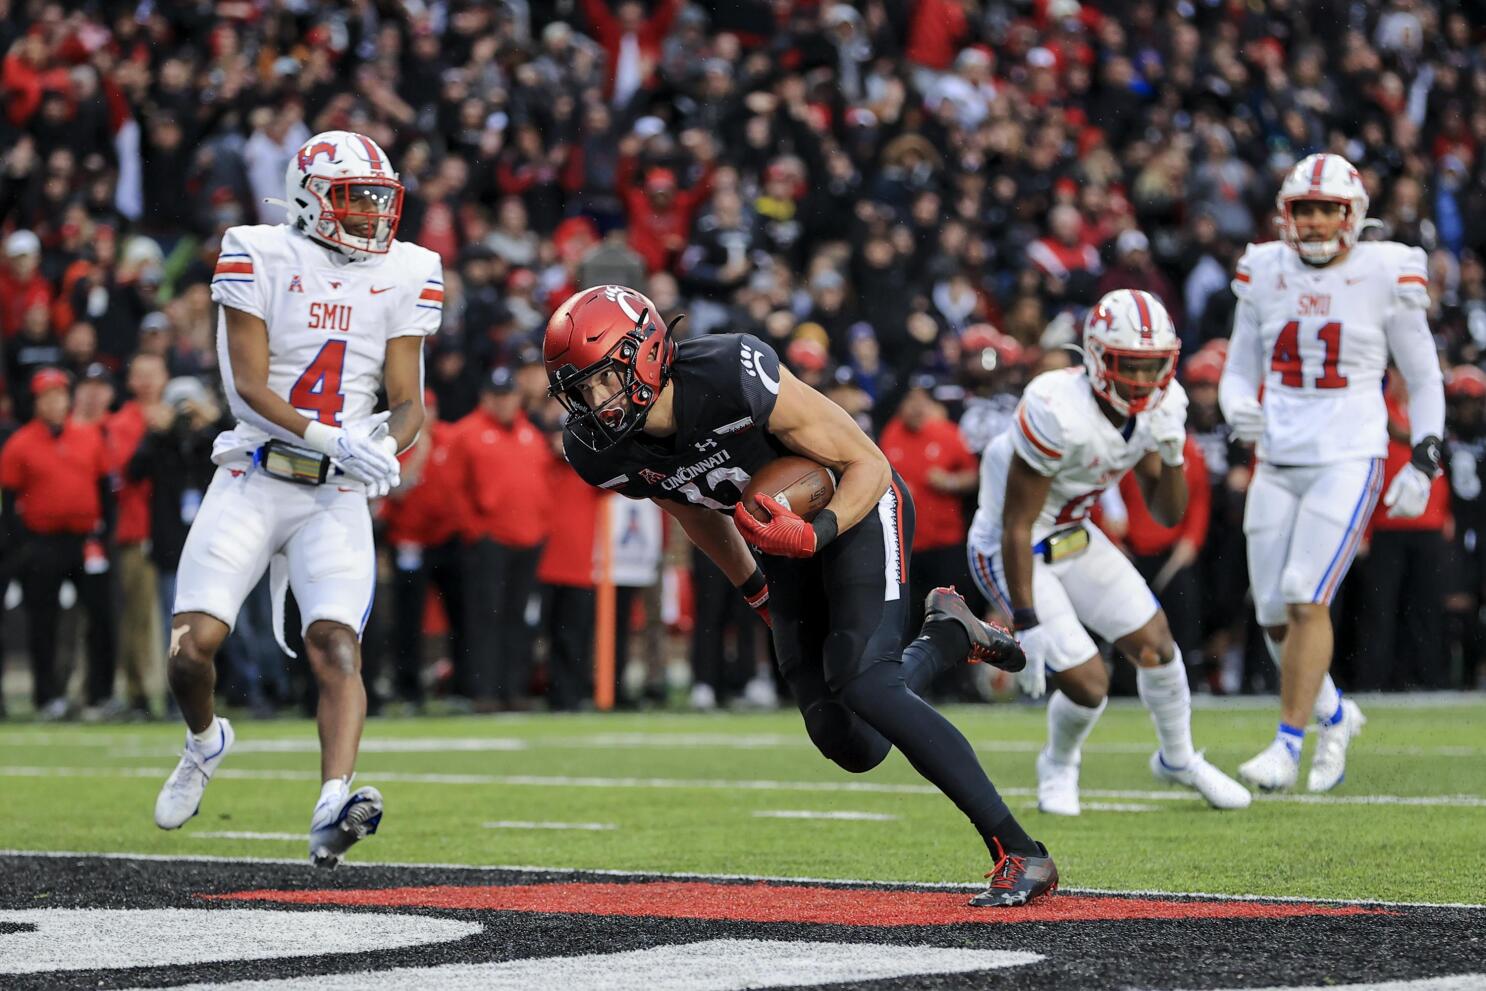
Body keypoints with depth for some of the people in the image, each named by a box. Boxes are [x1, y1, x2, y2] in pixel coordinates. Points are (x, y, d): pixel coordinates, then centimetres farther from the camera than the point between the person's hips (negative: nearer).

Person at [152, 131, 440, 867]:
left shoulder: (404, 275, 6)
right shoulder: (259, 258, -4)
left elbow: (407, 400, 6)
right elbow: (249, 384, -10)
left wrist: (385, 446, -18)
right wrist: (332, 437, -23)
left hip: (337, 495, 1)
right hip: (252, 481, -1)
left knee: (337, 646, -18)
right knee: (193, 643, -9)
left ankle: (332, 810, -34)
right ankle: (204, 741, 25)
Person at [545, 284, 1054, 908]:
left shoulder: (738, 381, -35)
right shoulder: (600, 453, -16)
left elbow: (868, 466, -22)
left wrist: (813, 536, -38)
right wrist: (758, 595, 17)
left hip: (857, 509, -6)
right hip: (787, 530, 6)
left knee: (862, 683, -26)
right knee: (853, 747, -1)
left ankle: (1020, 854, -20)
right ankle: (949, 636, 29)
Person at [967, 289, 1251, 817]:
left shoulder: (1160, 405, -10)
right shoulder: (1058, 412, -33)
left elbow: (1167, 515, -1)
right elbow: (1016, 527, -26)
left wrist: (1172, 454, -21)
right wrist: (1025, 624, -24)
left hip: (1072, 537, 7)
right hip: (1009, 552, -7)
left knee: (1154, 643, 8)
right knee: (1087, 682, -11)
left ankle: (1178, 759, 35)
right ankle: (1059, 768, 22)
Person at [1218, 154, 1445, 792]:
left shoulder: (1384, 276, -3)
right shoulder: (1264, 274, 6)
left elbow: (1424, 381, 5)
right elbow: (1239, 371, 13)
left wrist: (1422, 465, -2)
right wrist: (1238, 409, -9)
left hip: (1349, 462, -4)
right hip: (1277, 464, 4)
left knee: (1306, 600, -17)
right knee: (1275, 616, 4)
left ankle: (1287, 746, -10)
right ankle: (1335, 716, 28)